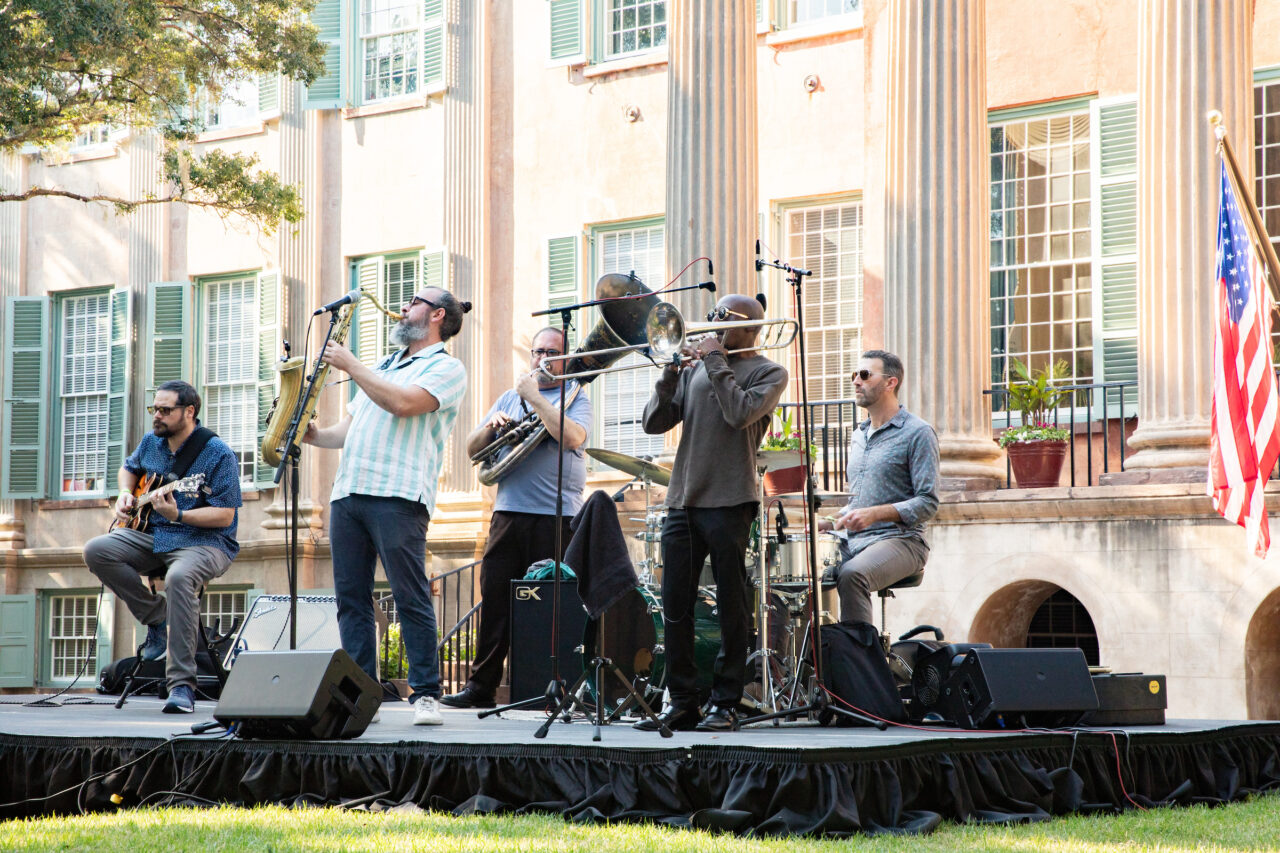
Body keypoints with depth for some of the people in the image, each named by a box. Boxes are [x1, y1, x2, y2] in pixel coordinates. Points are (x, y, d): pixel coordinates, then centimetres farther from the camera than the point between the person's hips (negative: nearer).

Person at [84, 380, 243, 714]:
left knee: (179, 577, -40)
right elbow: (128, 468, 32)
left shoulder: (218, 454, -11)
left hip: (205, 540, -7)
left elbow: (225, 514, -15)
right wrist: (125, 494, 10)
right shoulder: (150, 443, 10)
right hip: (151, 534, 7)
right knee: (96, 550, -19)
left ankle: (182, 685, -35)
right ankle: (158, 618, -4)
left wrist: (178, 515, -28)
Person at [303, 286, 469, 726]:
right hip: (348, 492, 8)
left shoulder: (446, 368, 2)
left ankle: (426, 695, -4)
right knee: (351, 598, 4)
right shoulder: (381, 367, 28)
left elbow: (403, 403, -14)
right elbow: (349, 426, 28)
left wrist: (349, 364, -7)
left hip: (398, 496, -8)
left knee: (412, 598, -8)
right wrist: (317, 435, 7)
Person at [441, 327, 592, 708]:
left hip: (557, 516, -4)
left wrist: (533, 396, -10)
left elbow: (571, 437, -16)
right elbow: (473, 448, 19)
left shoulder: (575, 398, 6)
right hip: (508, 512, 4)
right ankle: (480, 687, 5)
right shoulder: (510, 397, 20)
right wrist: (491, 427, -2)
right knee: (495, 597, 1)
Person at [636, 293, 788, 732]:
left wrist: (716, 362, -7)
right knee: (675, 608, 4)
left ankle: (725, 703, 5)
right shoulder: (694, 370, 19)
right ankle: (682, 702, 11)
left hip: (728, 503, -5)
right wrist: (671, 373, 0)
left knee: (731, 608, -2)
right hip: (682, 502, 5)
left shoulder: (768, 372, 4)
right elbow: (654, 423, 13)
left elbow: (740, 413, -14)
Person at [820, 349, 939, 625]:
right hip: (850, 539, 7)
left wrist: (875, 513, -23)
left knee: (852, 574, -35)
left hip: (899, 540, -7)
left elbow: (928, 503, -11)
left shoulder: (917, 433, -4)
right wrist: (833, 523, 8)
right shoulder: (858, 436, 20)